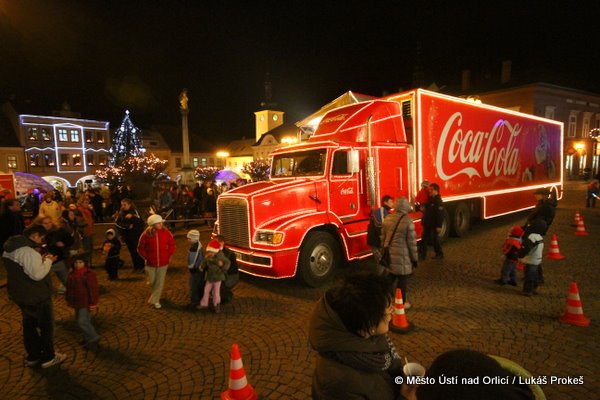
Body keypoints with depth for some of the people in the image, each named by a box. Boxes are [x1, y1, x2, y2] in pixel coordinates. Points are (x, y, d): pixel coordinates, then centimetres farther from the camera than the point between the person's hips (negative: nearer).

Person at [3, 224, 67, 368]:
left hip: (22, 295, 9)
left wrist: (41, 259, 3)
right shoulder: (27, 251, -27)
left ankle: (33, 356, 34)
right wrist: (48, 261, -16)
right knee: (46, 326, 7)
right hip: (36, 297, -9)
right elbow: (37, 274, -30)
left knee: (29, 325, 21)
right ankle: (48, 358, 19)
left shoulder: (12, 248, 5)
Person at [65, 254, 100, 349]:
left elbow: (93, 290, -18)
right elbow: (69, 288, 17)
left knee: (82, 321, -11)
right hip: (77, 302, 8)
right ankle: (88, 338, 32)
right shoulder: (72, 274, 5)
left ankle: (94, 338, 5)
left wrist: (93, 303, -19)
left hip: (86, 303, -8)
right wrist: (68, 299, 18)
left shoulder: (89, 274, -18)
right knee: (79, 320, 16)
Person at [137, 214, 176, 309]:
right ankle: (156, 294, 47)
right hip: (151, 263, 0)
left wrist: (169, 255, -1)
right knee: (152, 282, 17)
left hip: (163, 263, 0)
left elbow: (172, 244, 2)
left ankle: (155, 300, 20)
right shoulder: (146, 235, -14)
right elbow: (140, 248, 0)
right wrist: (146, 257, -3)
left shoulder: (166, 232, -12)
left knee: (160, 283, 5)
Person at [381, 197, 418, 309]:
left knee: (390, 278, 18)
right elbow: (412, 242, -11)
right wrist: (414, 258, -2)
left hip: (389, 254, 6)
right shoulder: (408, 221, -15)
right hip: (402, 256, -6)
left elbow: (383, 237, 9)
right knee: (402, 280, 8)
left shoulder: (388, 219, 2)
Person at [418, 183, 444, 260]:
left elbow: (440, 215, -21)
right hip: (427, 224, 8)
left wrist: (439, 226, -24)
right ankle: (422, 254, 13)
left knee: (435, 239, 4)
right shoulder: (430, 199, 10)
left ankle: (439, 254, 19)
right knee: (424, 239, 8)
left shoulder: (438, 201, -17)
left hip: (434, 225, -8)